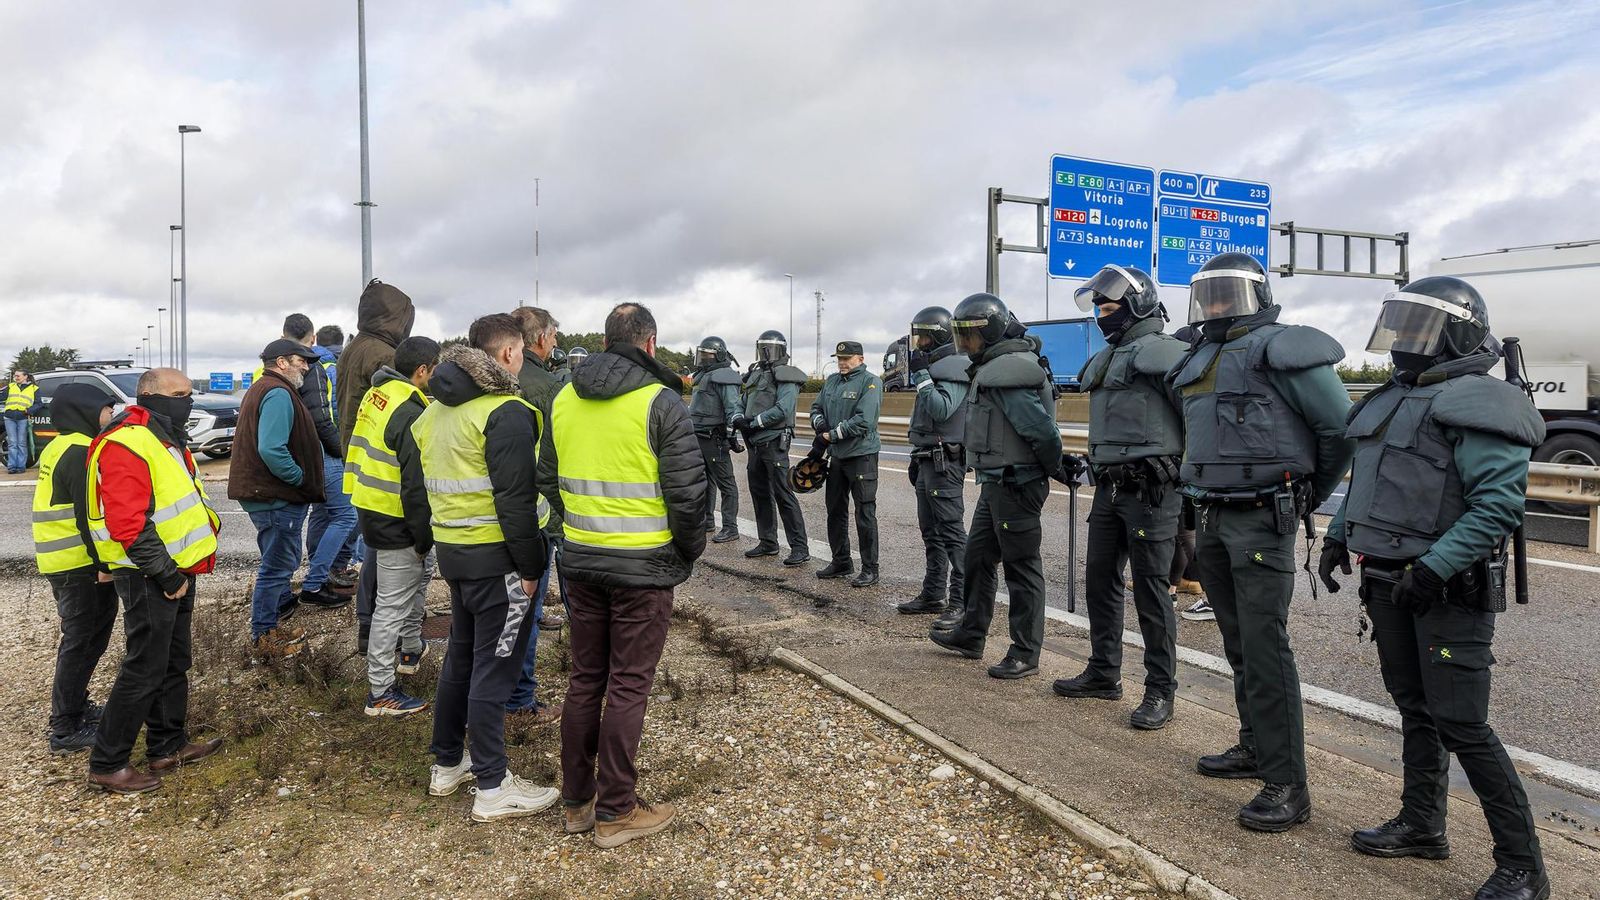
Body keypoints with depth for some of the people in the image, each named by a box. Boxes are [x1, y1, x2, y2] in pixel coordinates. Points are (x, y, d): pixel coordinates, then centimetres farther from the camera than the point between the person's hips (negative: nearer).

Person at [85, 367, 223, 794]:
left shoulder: (165, 438, 15)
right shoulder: (127, 443, -19)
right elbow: (127, 523, -25)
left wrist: (183, 570, 17)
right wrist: (165, 574, -20)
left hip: (176, 572, 10)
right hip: (149, 577, -10)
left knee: (173, 663, 17)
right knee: (144, 671, -4)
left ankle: (168, 745, 30)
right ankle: (107, 764, 8)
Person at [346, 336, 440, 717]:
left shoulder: (376, 395, 7)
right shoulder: (410, 414, -23)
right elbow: (415, 486, -23)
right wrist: (424, 536, -14)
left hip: (370, 510, 10)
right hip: (396, 524, -10)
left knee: (422, 571, 29)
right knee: (392, 604, -1)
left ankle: (411, 649, 43)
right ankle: (381, 693, 8)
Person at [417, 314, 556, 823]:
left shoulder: (438, 409, 13)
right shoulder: (505, 412, -17)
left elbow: (429, 484, 17)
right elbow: (515, 500, -21)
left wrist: (442, 542, 20)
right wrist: (531, 566, -15)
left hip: (452, 548, 9)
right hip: (496, 557, -9)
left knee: (461, 658, 20)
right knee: (494, 668, -2)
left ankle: (447, 764, 32)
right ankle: (493, 789, 7)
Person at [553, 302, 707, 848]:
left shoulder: (564, 399, 5)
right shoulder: (660, 400, -13)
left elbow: (549, 477, 13)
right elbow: (687, 489, -14)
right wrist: (690, 549, 1)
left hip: (581, 561, 5)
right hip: (644, 566, -5)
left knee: (584, 679, 15)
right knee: (627, 686, 4)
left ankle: (576, 801, 26)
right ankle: (615, 812, 15)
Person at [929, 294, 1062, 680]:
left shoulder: (1004, 376, -20)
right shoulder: (992, 369, 13)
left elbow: (1042, 430, -24)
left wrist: (1055, 469, -11)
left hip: (1016, 484, -11)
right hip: (996, 482, 11)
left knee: (1021, 566, -2)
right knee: (978, 555, 19)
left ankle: (1026, 655, 8)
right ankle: (970, 635, 32)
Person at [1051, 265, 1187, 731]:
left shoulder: (1163, 352, -11)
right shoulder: (1104, 359, 17)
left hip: (1151, 490, -9)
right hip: (1109, 487, 9)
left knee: (1151, 589, -3)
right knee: (1099, 579, 14)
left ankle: (1160, 691, 8)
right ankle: (1103, 673, 28)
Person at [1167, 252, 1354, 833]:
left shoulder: (1279, 350, -10)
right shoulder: (1198, 362, 15)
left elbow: (1340, 426, -8)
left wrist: (1309, 496, 2)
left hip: (1262, 520, -8)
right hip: (1213, 520, 8)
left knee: (1264, 647, -9)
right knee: (1239, 643, 16)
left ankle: (1286, 786, -4)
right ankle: (1256, 746, 30)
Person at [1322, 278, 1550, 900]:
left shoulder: (1474, 405, -16)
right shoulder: (1392, 399, 12)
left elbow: (1501, 502, -23)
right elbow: (1365, 480, 22)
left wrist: (1435, 569, -28)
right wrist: (1339, 535, 12)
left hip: (1449, 591, -9)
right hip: (1389, 584, 9)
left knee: (1461, 726, -5)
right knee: (1415, 708, 18)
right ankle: (1422, 826, 32)